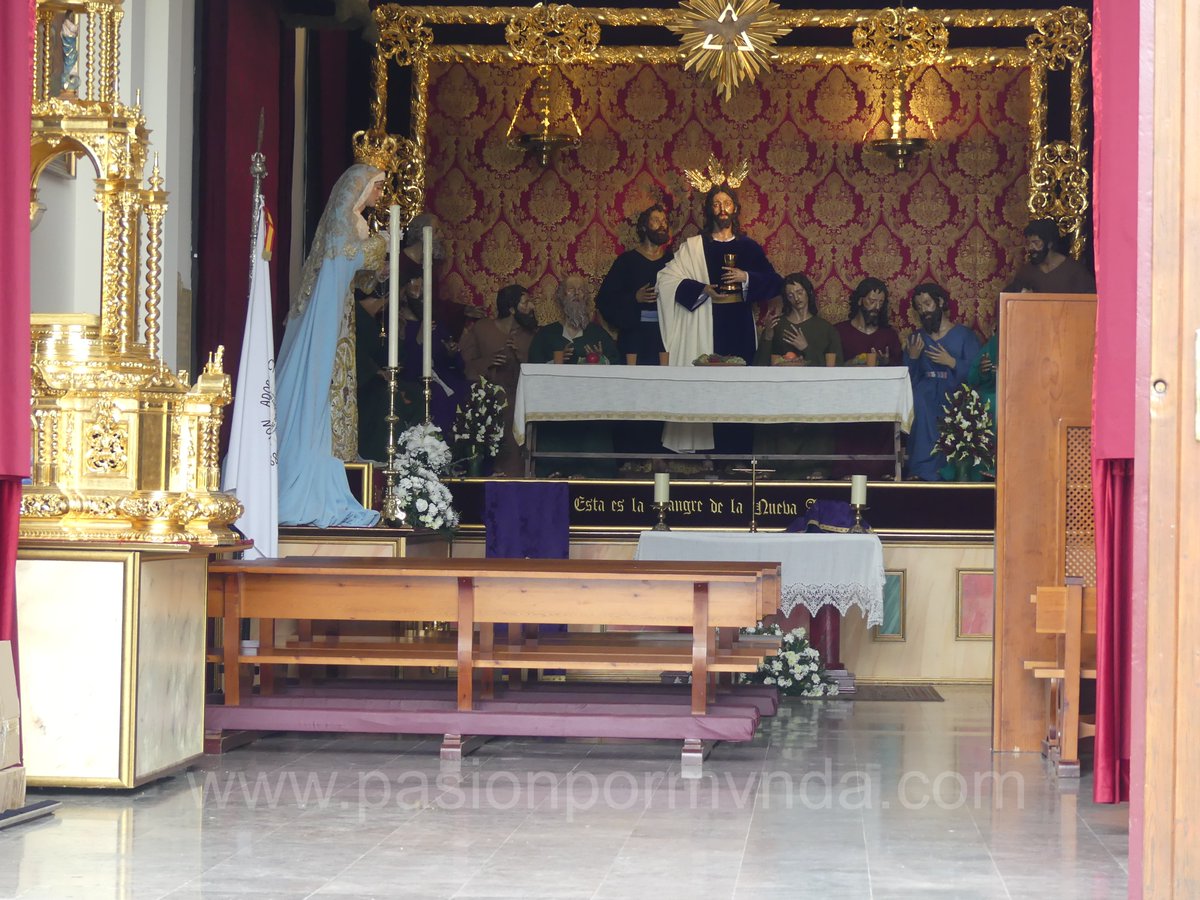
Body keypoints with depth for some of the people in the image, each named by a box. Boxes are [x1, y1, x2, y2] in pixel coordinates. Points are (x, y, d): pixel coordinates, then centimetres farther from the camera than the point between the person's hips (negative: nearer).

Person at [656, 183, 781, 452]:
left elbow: (774, 283, 8)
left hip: (739, 328, 2)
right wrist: (702, 289, -13)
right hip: (705, 327, -2)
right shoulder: (694, 247, 6)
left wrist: (746, 277, -9)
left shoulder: (748, 246, 12)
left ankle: (738, 457, 0)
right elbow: (666, 279, -3)